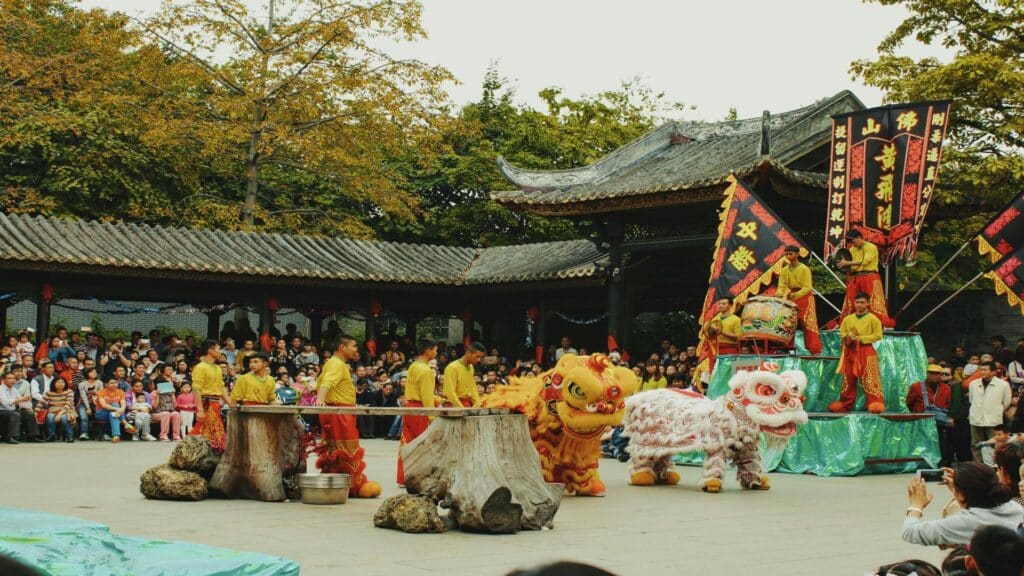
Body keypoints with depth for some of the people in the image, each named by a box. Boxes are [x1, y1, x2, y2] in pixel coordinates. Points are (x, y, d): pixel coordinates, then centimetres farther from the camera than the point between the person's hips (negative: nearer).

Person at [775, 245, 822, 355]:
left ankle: (815, 350, -11)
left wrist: (796, 295, -31)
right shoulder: (784, 270, 4)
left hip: (805, 297, -5)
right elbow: (781, 286, 0)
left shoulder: (804, 269, -12)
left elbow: (807, 288, -18)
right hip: (791, 298, 5)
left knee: (809, 324, -9)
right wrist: (779, 294, -23)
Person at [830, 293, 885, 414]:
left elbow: (878, 335, -8)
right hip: (850, 352, 5)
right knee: (848, 379, 8)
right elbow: (842, 332, 14)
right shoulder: (848, 319, 11)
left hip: (866, 352, -5)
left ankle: (875, 404, -16)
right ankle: (845, 404, 15)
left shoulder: (873, 319, -3)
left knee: (869, 379, -12)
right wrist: (847, 338, -10)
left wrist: (861, 339, -15)